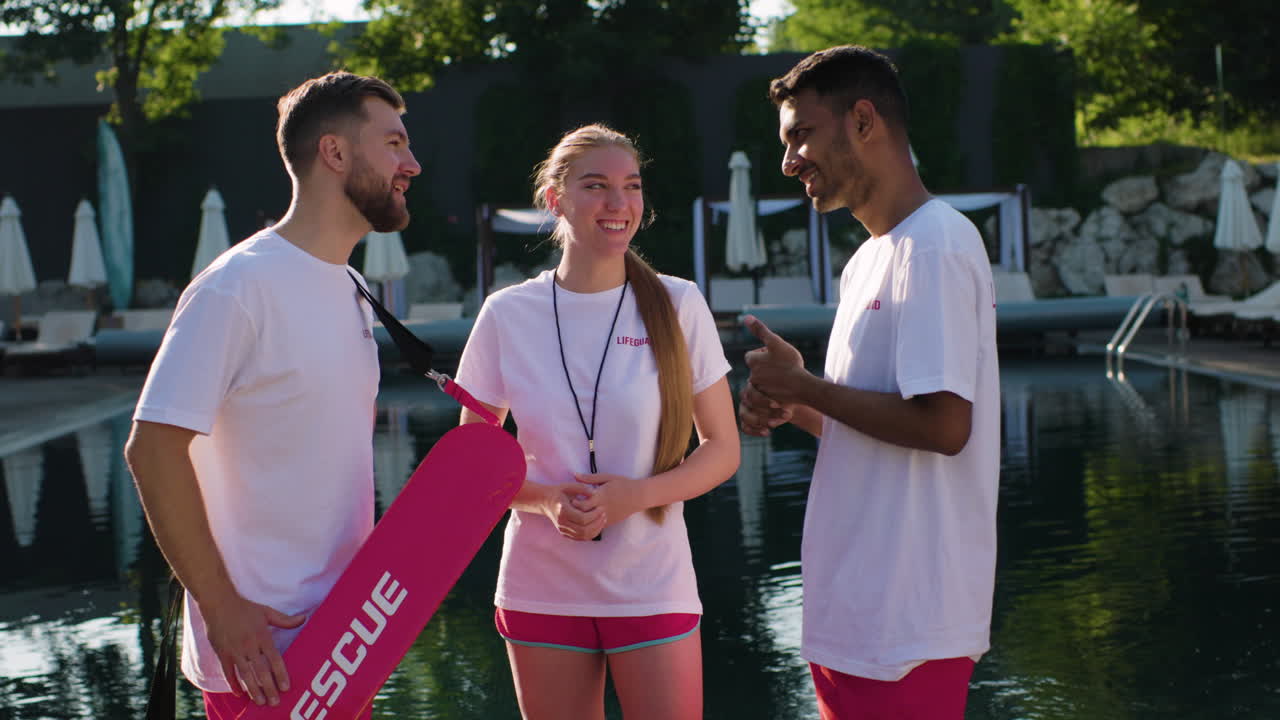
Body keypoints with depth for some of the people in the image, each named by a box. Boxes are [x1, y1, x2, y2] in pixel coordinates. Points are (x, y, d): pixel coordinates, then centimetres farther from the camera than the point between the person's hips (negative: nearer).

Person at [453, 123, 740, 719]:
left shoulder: (678, 306, -3)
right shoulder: (507, 315, -1)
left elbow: (722, 449, 2)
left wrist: (637, 495, -16)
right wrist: (547, 500, -13)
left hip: (653, 587, -1)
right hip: (542, 591, 1)